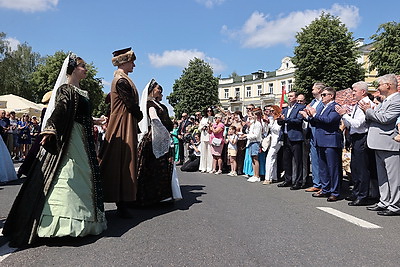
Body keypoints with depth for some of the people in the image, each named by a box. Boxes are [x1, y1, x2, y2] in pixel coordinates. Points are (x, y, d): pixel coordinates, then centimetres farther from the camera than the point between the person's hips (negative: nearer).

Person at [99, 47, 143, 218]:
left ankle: (121, 203, 22)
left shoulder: (119, 79, 18)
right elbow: (131, 104, -17)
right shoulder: (122, 80, -14)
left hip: (119, 125, 10)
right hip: (125, 126, -10)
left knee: (118, 162, 12)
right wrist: (140, 116, 1)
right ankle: (122, 205, -3)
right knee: (124, 162, -8)